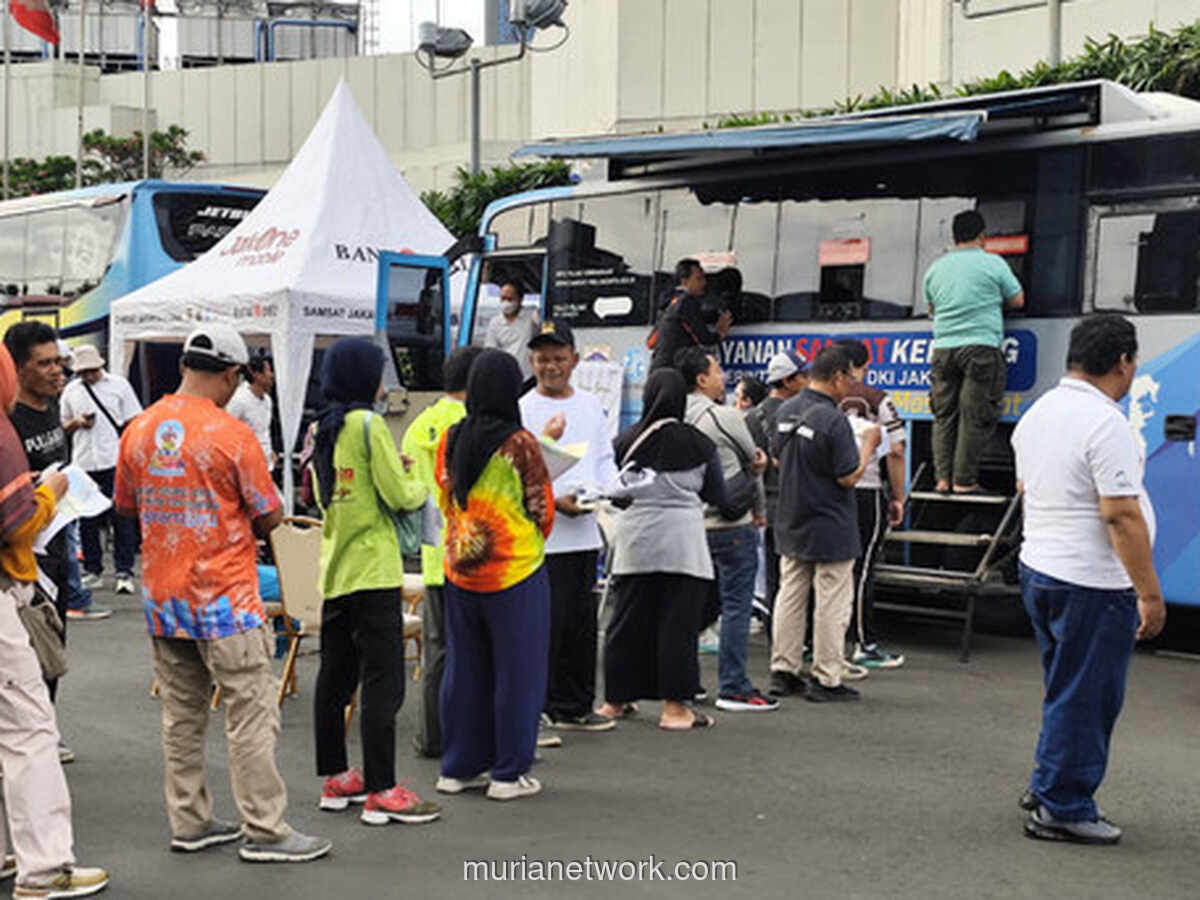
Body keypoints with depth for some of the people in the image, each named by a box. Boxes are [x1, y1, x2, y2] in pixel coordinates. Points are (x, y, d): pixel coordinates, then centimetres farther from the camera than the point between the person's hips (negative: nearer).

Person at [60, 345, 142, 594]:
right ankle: (93, 571, 17)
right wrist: (78, 422, -3)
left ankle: (124, 572, -1)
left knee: (121, 518, -4)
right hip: (83, 464, 3)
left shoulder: (118, 385, 4)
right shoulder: (71, 391, 11)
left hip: (115, 463, -3)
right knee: (87, 521, 6)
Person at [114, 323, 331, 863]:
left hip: (162, 596, 7)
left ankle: (189, 823, 22)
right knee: (250, 714, 0)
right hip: (224, 597, -6)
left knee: (180, 714, 14)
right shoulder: (231, 435, -14)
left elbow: (125, 506, 16)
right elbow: (270, 518, -8)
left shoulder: (138, 431, 3)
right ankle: (264, 831, 4)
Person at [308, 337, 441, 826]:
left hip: (334, 568, 8)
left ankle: (335, 778, 23)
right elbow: (400, 495, -14)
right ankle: (381, 792, -3)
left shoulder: (321, 429, 10)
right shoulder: (368, 424, -13)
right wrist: (421, 486, 7)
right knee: (382, 680, -5)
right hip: (372, 570, -8)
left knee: (334, 675, 14)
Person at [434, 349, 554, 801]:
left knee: (464, 667, 14)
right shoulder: (520, 444, -14)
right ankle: (508, 773, 10)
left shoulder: (449, 439, 0)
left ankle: (458, 767, 22)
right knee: (516, 670, 5)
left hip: (458, 570, 5)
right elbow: (542, 509, -5)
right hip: (515, 572, -5)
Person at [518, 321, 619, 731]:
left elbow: (604, 459, 18)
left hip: (585, 532, 6)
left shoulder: (591, 406, 14)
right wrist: (554, 501, -20)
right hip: (542, 535, -6)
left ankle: (574, 706, 23)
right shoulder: (522, 410, -4)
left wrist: (611, 491, -2)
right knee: (545, 625, -6)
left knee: (582, 624, 12)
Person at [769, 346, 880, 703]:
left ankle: (783, 671, 20)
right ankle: (826, 680, 6)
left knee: (790, 597, 14)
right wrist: (868, 445, -4)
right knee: (832, 604, 2)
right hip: (830, 530, -7)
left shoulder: (786, 410, 4)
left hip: (791, 525, 8)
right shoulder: (834, 421, -21)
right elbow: (849, 477, -17)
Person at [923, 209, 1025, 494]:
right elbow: (1017, 300, 10)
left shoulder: (935, 268, 12)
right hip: (981, 346, -4)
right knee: (975, 416, -1)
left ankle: (943, 477, 6)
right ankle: (964, 479, -2)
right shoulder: (993, 263, 0)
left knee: (944, 414, 9)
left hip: (944, 348, 4)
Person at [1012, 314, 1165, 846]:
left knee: (1067, 691, 21)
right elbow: (1121, 514, -22)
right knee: (1087, 699, 2)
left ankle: (1047, 788, 29)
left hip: (1038, 568, 9)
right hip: (1093, 583, -9)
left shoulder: (1037, 413, 9)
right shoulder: (1106, 423, -19)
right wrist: (1150, 592, -18)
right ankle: (1062, 809, 10)